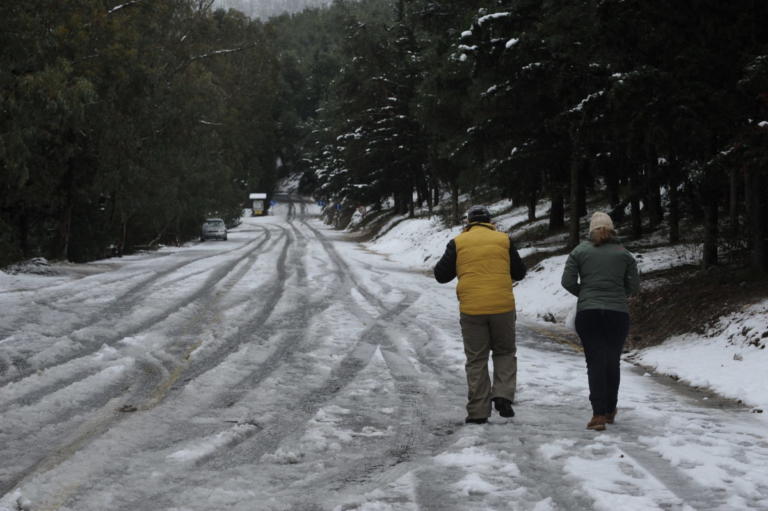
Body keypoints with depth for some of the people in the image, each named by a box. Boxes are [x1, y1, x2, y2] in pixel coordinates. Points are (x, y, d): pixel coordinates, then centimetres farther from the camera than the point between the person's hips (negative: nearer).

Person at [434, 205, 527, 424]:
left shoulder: (458, 243, 2)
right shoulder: (504, 240, 5)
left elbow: (441, 275, 4)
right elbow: (519, 273, 11)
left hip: (471, 310, 0)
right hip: (502, 307, 0)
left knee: (476, 360, 7)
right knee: (505, 352, 18)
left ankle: (478, 412, 6)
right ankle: (503, 395, -1)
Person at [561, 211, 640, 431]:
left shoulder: (580, 251, 3)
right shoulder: (624, 254, 6)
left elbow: (567, 281, -2)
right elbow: (634, 285, 4)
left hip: (588, 314, -1)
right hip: (618, 314, 1)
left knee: (595, 363, -2)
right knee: (612, 362, 15)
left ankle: (598, 414, -14)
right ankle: (610, 411, 25)